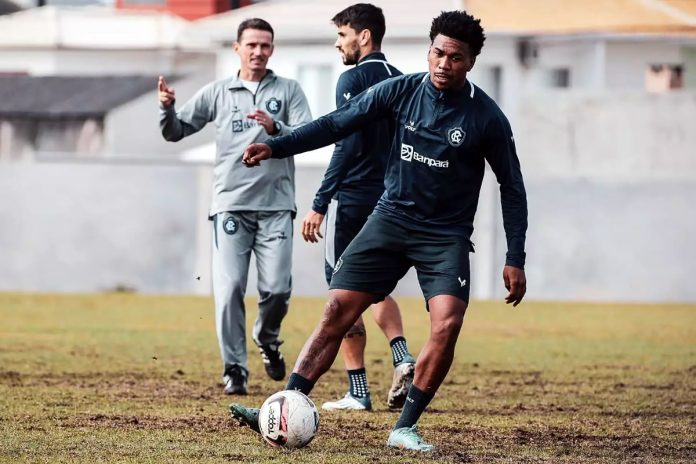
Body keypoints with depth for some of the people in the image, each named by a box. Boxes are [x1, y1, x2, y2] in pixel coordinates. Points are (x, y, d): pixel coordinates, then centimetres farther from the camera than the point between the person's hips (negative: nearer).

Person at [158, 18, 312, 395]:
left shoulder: (288, 91, 8)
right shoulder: (218, 93, 12)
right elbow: (175, 132, 14)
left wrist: (275, 128, -24)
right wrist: (166, 108, -7)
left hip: (276, 206, -1)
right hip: (231, 205, 1)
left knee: (276, 288, -7)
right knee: (229, 289, -8)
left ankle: (266, 338, 24)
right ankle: (234, 368, 1)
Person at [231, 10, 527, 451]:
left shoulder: (487, 118, -9)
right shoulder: (401, 90, -4)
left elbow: (512, 188, 0)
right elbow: (338, 124, 1)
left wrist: (515, 260, -4)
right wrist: (275, 147, -9)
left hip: (446, 235, -2)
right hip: (392, 218, 2)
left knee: (448, 323, -22)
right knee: (338, 311, -7)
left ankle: (405, 428, -9)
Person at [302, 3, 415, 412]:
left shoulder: (354, 80, -11)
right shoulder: (401, 82, 12)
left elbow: (347, 145, -18)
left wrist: (319, 205, -17)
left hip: (353, 200, -7)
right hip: (390, 202, 7)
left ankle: (359, 392, 1)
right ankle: (403, 358, -3)